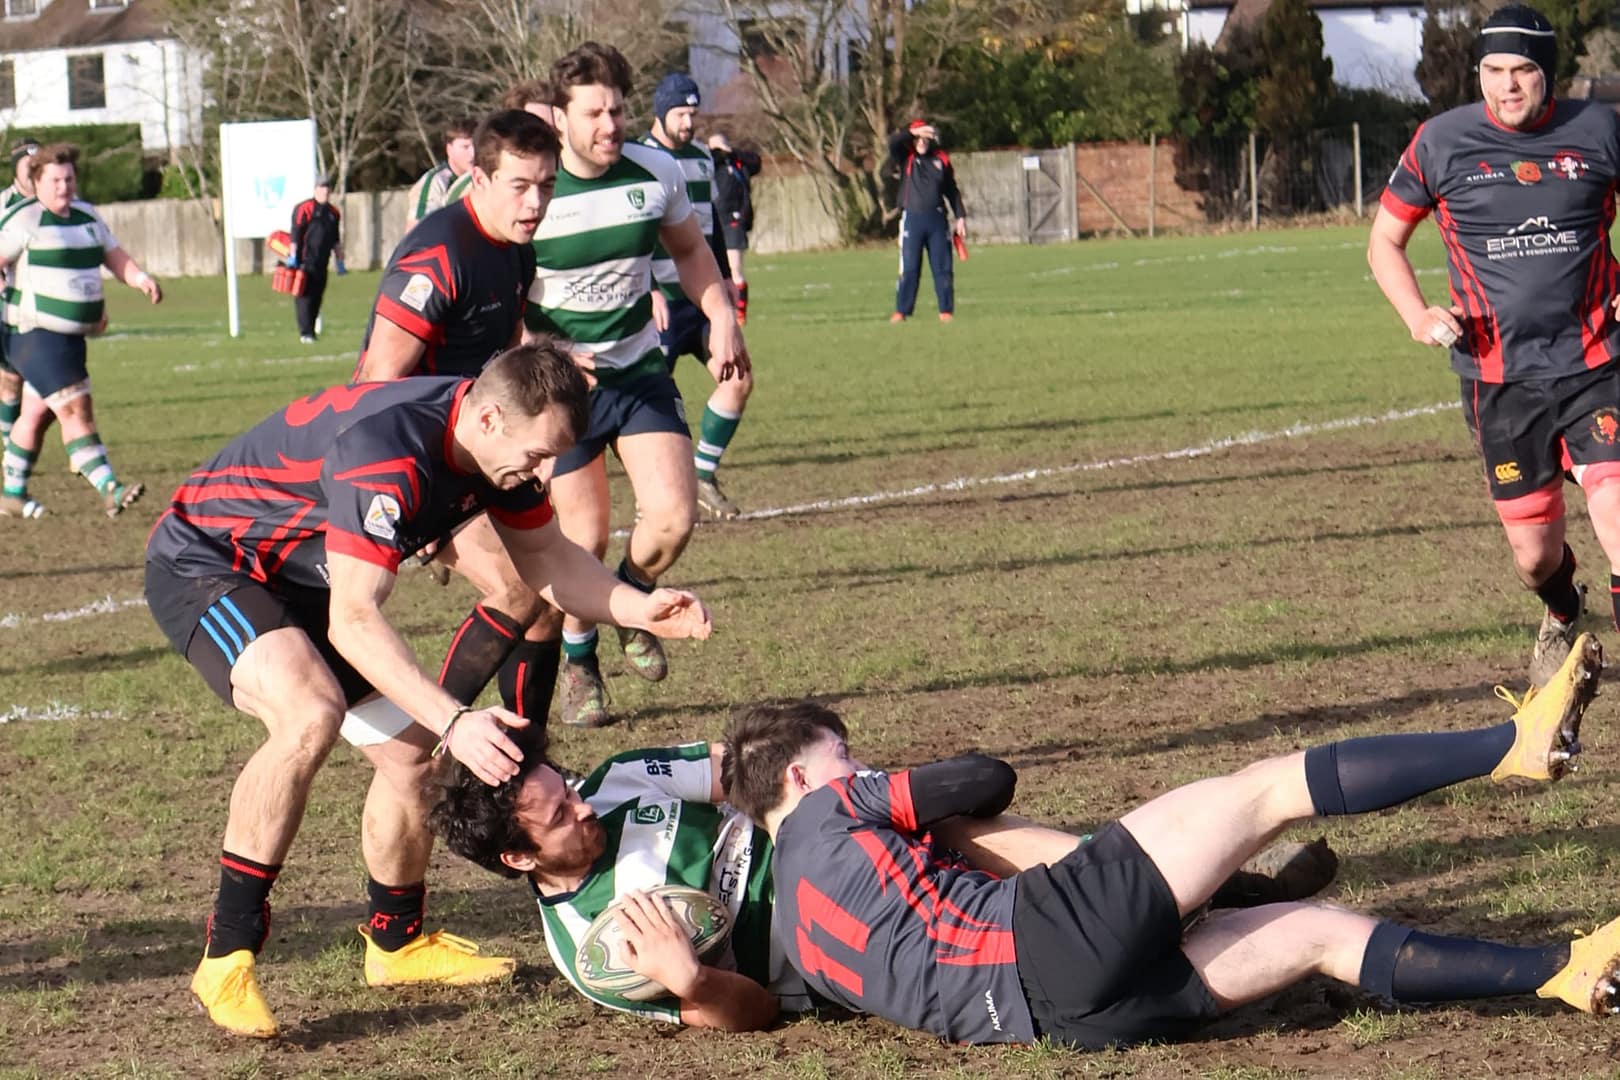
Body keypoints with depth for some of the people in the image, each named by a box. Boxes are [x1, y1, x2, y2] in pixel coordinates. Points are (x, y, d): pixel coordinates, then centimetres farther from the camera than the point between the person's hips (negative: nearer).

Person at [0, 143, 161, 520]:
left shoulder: (87, 216, 12)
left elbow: (114, 256, 16)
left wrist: (141, 278, -3)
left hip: (72, 334, 8)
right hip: (36, 334, -8)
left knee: (36, 414, 17)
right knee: (76, 410, -18)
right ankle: (109, 490, -25)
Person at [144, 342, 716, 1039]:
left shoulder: (499, 442, -9)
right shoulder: (385, 455, -36)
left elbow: (544, 557, 7)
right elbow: (352, 622, -39)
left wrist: (639, 609, -10)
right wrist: (454, 722, -46)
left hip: (300, 581, 9)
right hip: (202, 560, -9)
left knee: (411, 752, 6)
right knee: (311, 713, -34)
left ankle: (397, 942, 31)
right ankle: (226, 957, -26)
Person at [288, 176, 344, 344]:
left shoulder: (333, 213, 15)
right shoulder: (304, 209, -6)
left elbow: (336, 240, 22)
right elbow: (295, 234, -10)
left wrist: (340, 261, 22)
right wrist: (293, 256, -14)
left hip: (322, 263, 6)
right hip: (305, 262, -6)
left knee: (317, 297, 8)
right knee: (304, 296, -7)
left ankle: (312, 330, 15)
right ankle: (305, 333, -7)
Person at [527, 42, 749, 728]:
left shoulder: (655, 173, -5)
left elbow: (689, 249, 15)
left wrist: (722, 319, 3)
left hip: (639, 368, 3)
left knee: (673, 515, -12)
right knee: (584, 538, -3)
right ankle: (577, 659, 25)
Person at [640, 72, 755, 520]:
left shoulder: (703, 159, 13)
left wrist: (724, 279, 23)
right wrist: (649, 290, -24)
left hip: (702, 298, 7)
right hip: (662, 300, -7)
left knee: (738, 379, -2)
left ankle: (703, 477, 8)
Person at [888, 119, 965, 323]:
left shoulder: (941, 159, 10)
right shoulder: (906, 158, 4)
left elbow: (952, 190, 14)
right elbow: (893, 141, -16)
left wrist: (960, 217, 9)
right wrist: (914, 132, -29)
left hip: (937, 219, 2)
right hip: (912, 219, -2)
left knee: (943, 268, 2)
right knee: (909, 268, -5)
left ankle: (946, 311, 7)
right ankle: (901, 311, -1)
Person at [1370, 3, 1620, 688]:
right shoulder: (1441, 142, -2)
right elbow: (1384, 242, 10)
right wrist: (1418, 316, -8)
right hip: (1498, 379, 1)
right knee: (1534, 553, 9)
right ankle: (1561, 620, 45)